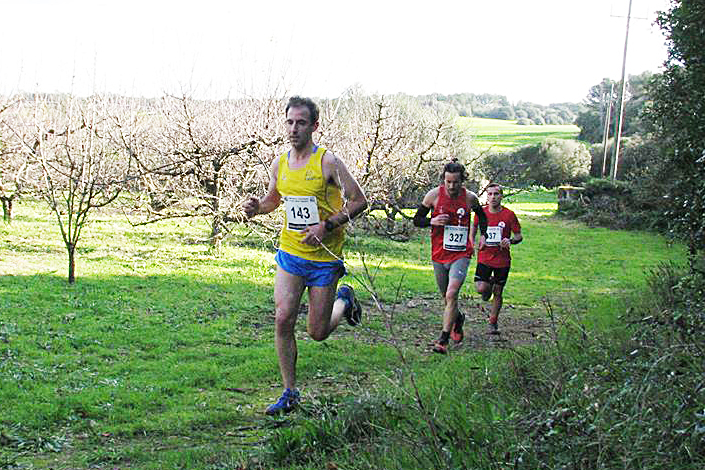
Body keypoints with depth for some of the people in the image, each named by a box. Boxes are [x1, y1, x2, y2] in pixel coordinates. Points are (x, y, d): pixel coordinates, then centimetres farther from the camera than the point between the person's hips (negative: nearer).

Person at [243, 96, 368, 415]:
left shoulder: (327, 162, -12)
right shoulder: (279, 165, 3)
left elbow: (359, 201, -9)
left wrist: (326, 225, -20)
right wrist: (257, 207, -1)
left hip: (324, 259, -4)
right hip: (289, 254, 4)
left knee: (318, 333, 4)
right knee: (283, 319, -10)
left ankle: (344, 300, 37)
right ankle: (290, 393, 5)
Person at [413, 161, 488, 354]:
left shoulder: (470, 198, -3)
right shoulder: (434, 195, -5)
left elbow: (481, 215, 20)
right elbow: (417, 220, 2)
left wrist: (483, 234, 10)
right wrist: (432, 221, -16)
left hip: (461, 254, -2)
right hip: (439, 255, 2)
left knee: (451, 295, -18)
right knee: (446, 297, 15)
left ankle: (443, 341, -16)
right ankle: (458, 318, 48)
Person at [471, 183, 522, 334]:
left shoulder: (509, 214, -7)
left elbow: (519, 236, 0)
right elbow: (474, 228, 19)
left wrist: (510, 241, -21)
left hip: (502, 260, -1)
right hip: (484, 257, 1)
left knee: (498, 293, 7)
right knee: (481, 289, -15)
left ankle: (493, 323, 24)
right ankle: (489, 283, 22)